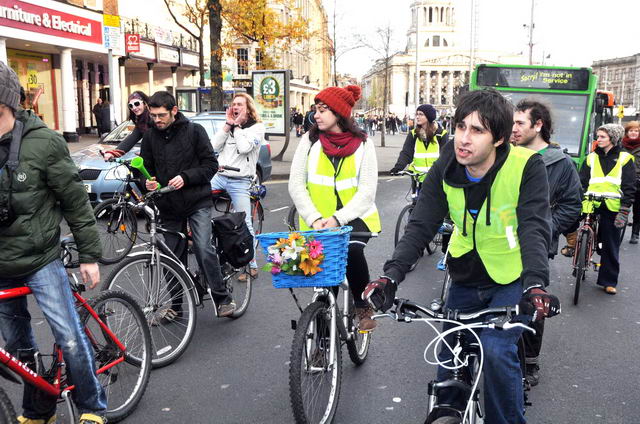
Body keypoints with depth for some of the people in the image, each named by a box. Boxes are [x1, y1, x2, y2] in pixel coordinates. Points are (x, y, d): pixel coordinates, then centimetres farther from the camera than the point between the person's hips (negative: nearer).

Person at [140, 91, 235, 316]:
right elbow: (146, 166, 13)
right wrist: (147, 181, -9)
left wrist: (185, 177, -19)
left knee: (204, 249, -16)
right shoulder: (150, 136, 6)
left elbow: (210, 164, -6)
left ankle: (223, 298, -2)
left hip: (197, 201, -4)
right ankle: (176, 304, 23)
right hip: (168, 205, 4)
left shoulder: (194, 130, -4)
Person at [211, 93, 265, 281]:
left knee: (245, 225, -5)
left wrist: (237, 126, -8)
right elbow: (215, 146, 1)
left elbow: (244, 148, -19)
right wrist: (228, 125, -4)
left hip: (240, 181, -5)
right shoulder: (229, 125, 14)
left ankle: (252, 265, 5)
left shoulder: (257, 127, -2)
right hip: (219, 176, 5)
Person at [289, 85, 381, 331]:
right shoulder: (310, 140, 1)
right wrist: (315, 218, -16)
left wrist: (337, 219, -20)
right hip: (317, 222, 2)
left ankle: (363, 306, -5)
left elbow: (367, 190, -8)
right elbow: (296, 185, -3)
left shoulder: (362, 144, -2)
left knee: (352, 250, -29)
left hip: (354, 216, -2)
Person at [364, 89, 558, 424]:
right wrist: (391, 274, -29)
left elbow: (534, 228, -26)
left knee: (496, 351, -22)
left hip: (512, 280, -4)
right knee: (448, 362, 9)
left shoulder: (526, 166, -20)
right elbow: (420, 226, -15)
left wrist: (535, 284, -43)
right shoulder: (445, 169, -11)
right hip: (465, 279, 4)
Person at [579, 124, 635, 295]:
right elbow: (582, 182, 6)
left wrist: (624, 211, -10)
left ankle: (608, 281, 14)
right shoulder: (591, 158, 10)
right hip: (591, 204, 2)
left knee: (611, 246, 4)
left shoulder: (624, 159, 2)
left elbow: (629, 187, -1)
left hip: (612, 208, -2)